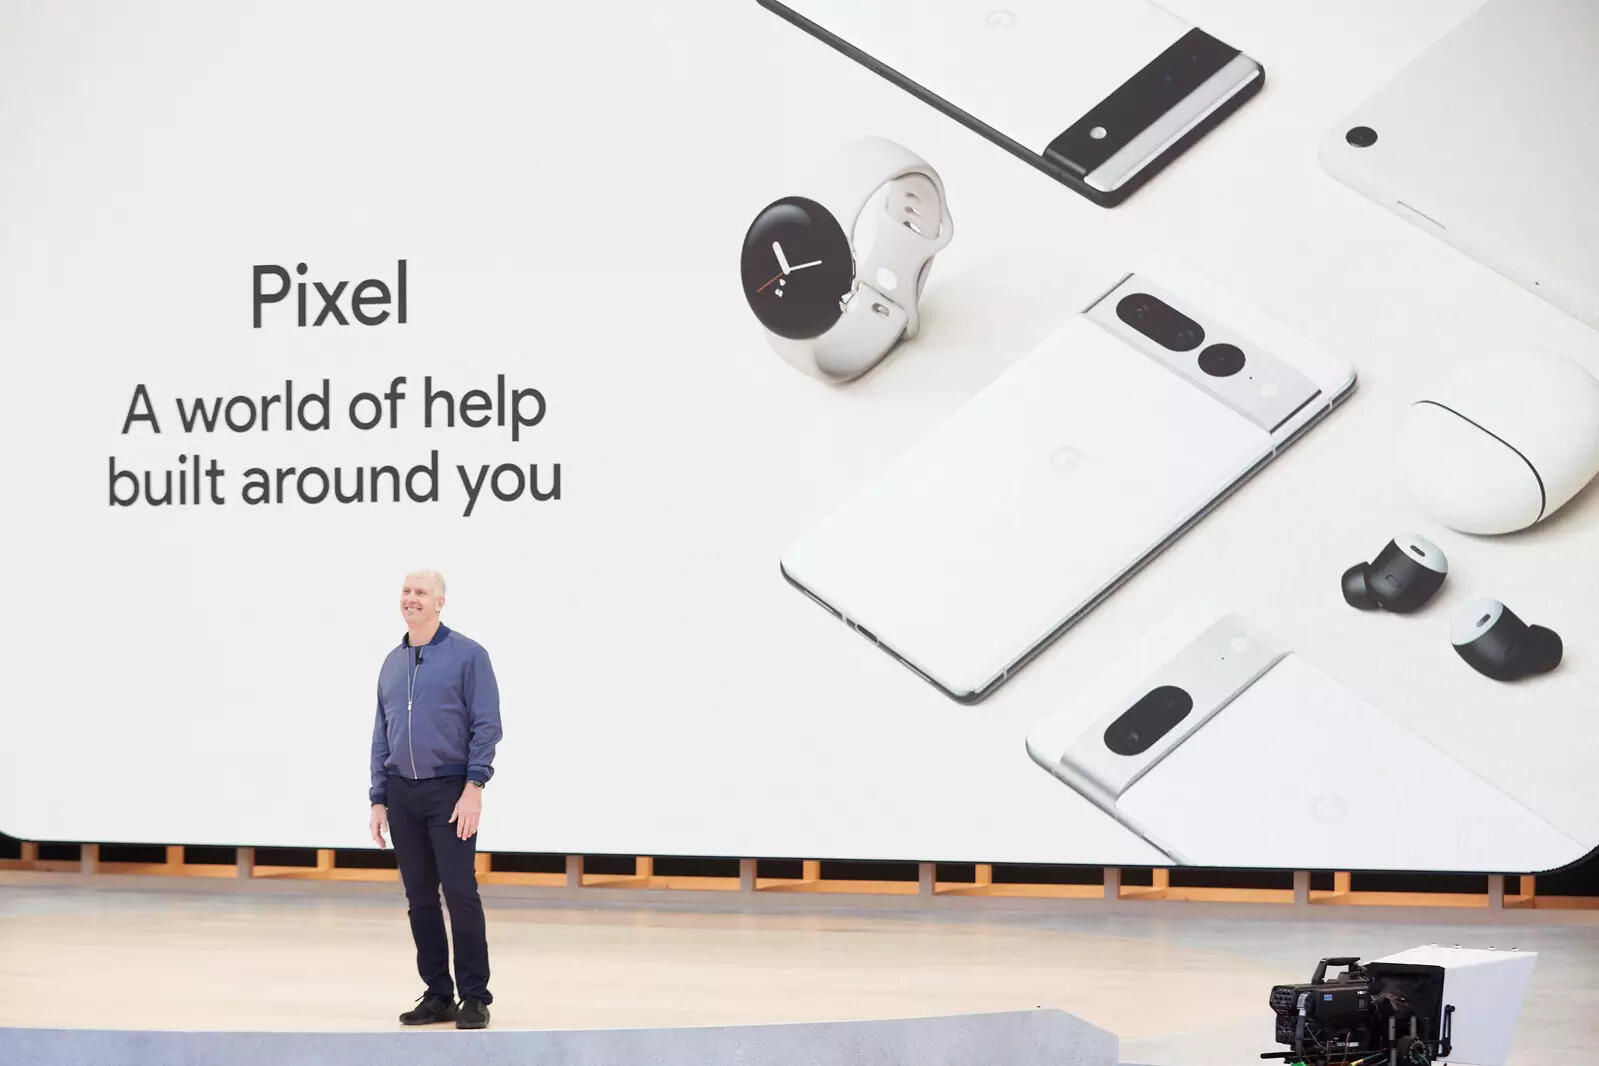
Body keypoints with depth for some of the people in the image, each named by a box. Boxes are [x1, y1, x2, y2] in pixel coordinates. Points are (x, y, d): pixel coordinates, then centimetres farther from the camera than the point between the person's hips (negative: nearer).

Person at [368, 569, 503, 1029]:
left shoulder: (468, 655, -3)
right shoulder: (392, 663, 14)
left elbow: (486, 726, -8)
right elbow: (381, 736, 17)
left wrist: (474, 788, -16)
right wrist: (379, 800, 11)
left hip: (450, 791, -5)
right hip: (402, 794, 5)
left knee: (460, 893, -8)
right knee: (420, 898, 6)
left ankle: (474, 997, -1)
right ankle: (437, 994, 13)